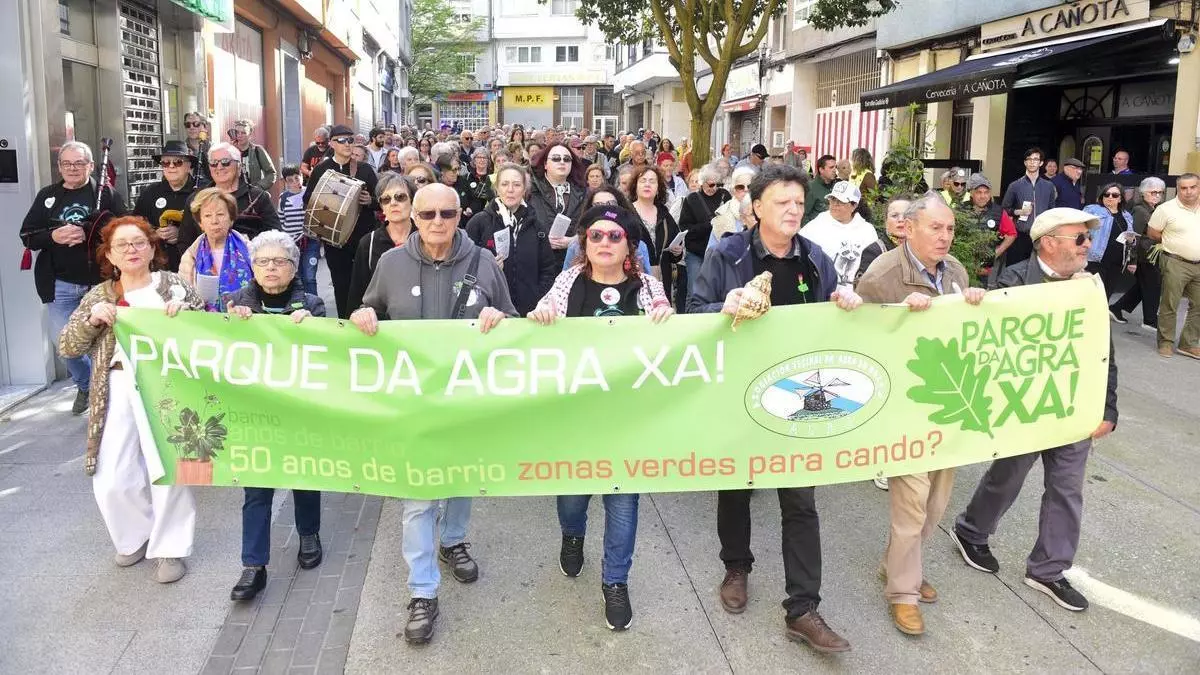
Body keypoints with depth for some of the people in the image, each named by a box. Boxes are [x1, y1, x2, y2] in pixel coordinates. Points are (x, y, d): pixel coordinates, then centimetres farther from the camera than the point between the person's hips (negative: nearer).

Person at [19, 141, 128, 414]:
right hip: (61, 286, 3)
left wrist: (87, 233, -22)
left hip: (100, 281, -3)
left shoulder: (106, 194, 0)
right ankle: (85, 386, 28)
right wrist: (53, 237, -13)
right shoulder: (47, 196, 9)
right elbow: (27, 235, 7)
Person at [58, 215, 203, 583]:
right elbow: (66, 347, 11)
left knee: (168, 471, -8)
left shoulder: (172, 283, 9)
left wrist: (185, 310, -13)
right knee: (110, 480, -1)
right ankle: (135, 537, 26)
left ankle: (169, 548, 10)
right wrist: (91, 319, -7)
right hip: (118, 390, 2)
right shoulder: (98, 295, 15)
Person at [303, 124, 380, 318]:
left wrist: (370, 201, -16)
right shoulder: (321, 170, 6)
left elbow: (381, 202, 5)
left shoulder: (365, 170, 6)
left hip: (363, 236, 0)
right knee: (341, 285, 5)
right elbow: (307, 201, 5)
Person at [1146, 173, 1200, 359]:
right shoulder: (1166, 209, -8)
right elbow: (1151, 233, -1)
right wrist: (1173, 243, 3)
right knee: (1169, 306, 0)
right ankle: (1165, 342, 12)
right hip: (1175, 264, -5)